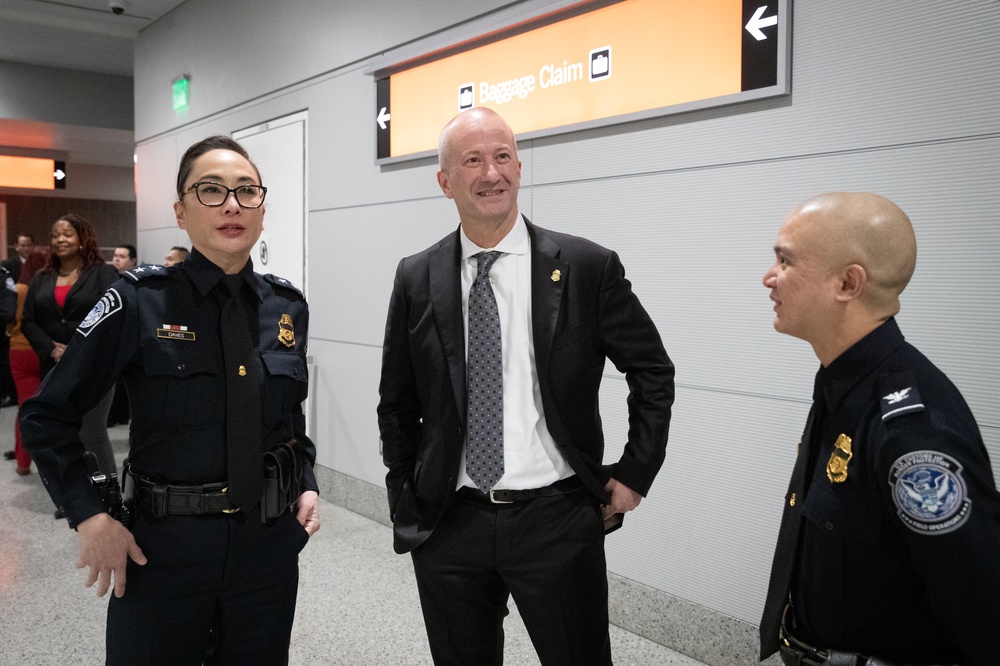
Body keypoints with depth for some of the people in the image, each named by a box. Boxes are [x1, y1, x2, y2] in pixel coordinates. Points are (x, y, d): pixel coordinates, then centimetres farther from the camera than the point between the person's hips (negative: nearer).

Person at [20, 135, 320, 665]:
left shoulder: (288, 307, 0)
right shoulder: (139, 302, -10)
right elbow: (46, 416, -3)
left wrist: (307, 484, 2)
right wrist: (89, 517, -11)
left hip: (270, 543, 3)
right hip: (163, 548, -3)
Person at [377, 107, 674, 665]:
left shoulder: (589, 267, -6)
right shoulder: (417, 280, 1)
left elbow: (653, 372, 3)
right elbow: (398, 403, 9)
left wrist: (634, 475, 1)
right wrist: (405, 502, 8)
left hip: (558, 520, -2)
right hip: (449, 524, 2)